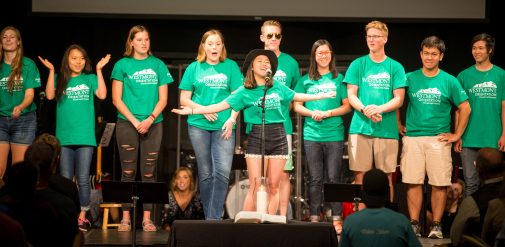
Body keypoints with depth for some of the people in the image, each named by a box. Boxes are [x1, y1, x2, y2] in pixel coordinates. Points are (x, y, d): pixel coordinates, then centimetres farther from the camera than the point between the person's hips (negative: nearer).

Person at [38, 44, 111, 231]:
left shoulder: (90, 79, 8)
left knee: (83, 179, -1)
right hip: (64, 137, 1)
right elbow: (50, 95, -5)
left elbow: (102, 95, -7)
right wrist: (51, 71, -8)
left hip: (85, 137, -1)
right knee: (65, 179, 4)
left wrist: (99, 70, -7)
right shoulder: (60, 79, 10)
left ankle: (82, 216, 5)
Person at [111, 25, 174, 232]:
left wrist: (150, 119, -10)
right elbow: (117, 99, 0)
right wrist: (134, 121, -9)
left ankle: (147, 218, 4)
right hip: (127, 123, -2)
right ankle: (126, 218, 1)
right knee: (128, 172, -1)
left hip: (153, 124, 2)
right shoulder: (122, 65, 4)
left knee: (149, 173, 2)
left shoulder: (158, 65, 9)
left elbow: (163, 99, 6)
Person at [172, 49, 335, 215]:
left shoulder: (278, 88, 9)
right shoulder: (245, 92, 0)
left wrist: (322, 95, 36)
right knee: (256, 187, -7)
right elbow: (221, 106, -5)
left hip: (278, 138, 3)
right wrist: (192, 111, -14)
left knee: (274, 186, 2)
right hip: (256, 138, -3)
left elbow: (297, 96, 26)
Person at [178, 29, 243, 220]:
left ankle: (214, 217, -9)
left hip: (224, 127, -1)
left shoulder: (231, 66, 6)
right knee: (205, 173, 6)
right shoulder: (194, 68, 8)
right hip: (199, 126, 1)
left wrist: (232, 119, -11)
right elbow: (184, 99, 7)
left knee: (223, 172, -13)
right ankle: (210, 216, 14)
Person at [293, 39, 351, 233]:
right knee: (315, 179, 3)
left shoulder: (339, 79, 7)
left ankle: (337, 219, 2)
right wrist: (312, 113, -9)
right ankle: (314, 218, 8)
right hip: (312, 135, 1)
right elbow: (297, 105, 10)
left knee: (334, 178, -1)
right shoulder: (305, 80, 11)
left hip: (334, 135, -1)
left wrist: (329, 113, -11)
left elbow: (347, 106, 4)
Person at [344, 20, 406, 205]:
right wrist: (365, 110, -16)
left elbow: (399, 99, 3)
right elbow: (351, 95, 4)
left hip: (387, 129, 0)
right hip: (360, 127, 0)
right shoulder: (357, 65, 9)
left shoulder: (395, 67, 8)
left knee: (386, 177, 0)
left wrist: (379, 109, -16)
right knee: (360, 175, -1)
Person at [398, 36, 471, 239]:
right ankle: (414, 224, 5)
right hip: (413, 137, 1)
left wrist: (457, 135, 4)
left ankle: (436, 226, 5)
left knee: (439, 184, -2)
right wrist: (398, 125, 7)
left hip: (439, 138, -1)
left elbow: (465, 108, 8)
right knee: (413, 183, -1)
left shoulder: (450, 81, 4)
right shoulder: (410, 79, 7)